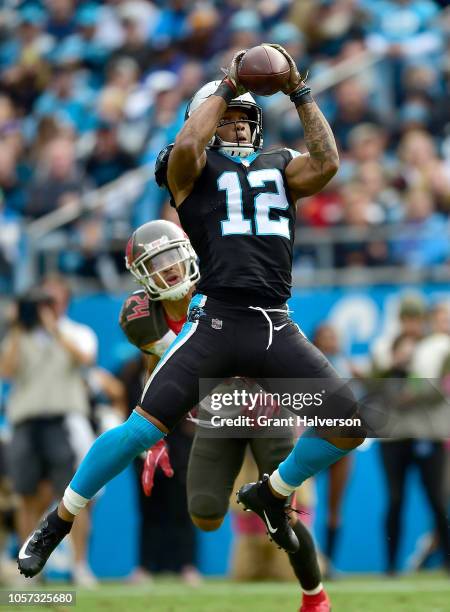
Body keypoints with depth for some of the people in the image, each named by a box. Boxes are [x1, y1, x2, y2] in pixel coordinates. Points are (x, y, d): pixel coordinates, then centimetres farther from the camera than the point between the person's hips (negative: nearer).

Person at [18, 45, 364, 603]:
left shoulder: (279, 165, 21)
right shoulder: (194, 168, 10)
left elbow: (326, 164, 1)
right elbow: (185, 146, -14)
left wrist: (299, 92, 2)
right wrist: (227, 86, -5)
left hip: (277, 328, 4)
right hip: (216, 321, -4)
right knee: (144, 429, -15)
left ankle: (272, 493, 22)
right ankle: (58, 521, 1)